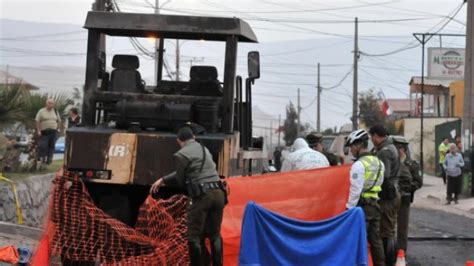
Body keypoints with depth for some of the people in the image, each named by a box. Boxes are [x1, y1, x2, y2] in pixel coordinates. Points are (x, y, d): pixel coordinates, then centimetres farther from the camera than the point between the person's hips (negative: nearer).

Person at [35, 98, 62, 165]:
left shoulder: (55, 112, 13)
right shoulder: (41, 111, 1)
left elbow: (59, 121, 20)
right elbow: (37, 121, -2)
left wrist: (58, 128, 10)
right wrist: (38, 130, -9)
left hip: (53, 132, 4)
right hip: (44, 132, -4)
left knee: (51, 146, 2)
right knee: (43, 146, -9)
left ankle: (49, 160, 8)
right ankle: (41, 159, 0)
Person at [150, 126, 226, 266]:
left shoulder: (181, 155, -3)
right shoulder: (204, 149, 22)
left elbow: (181, 180, 4)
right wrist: (163, 180, 30)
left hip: (201, 195, -7)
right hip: (218, 193, 7)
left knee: (194, 236, 2)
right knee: (215, 234, 15)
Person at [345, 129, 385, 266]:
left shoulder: (359, 164, -15)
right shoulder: (378, 162, 11)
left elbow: (355, 190, -17)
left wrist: (349, 208, -13)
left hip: (362, 205, -8)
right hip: (375, 204, 8)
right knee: (375, 239, 12)